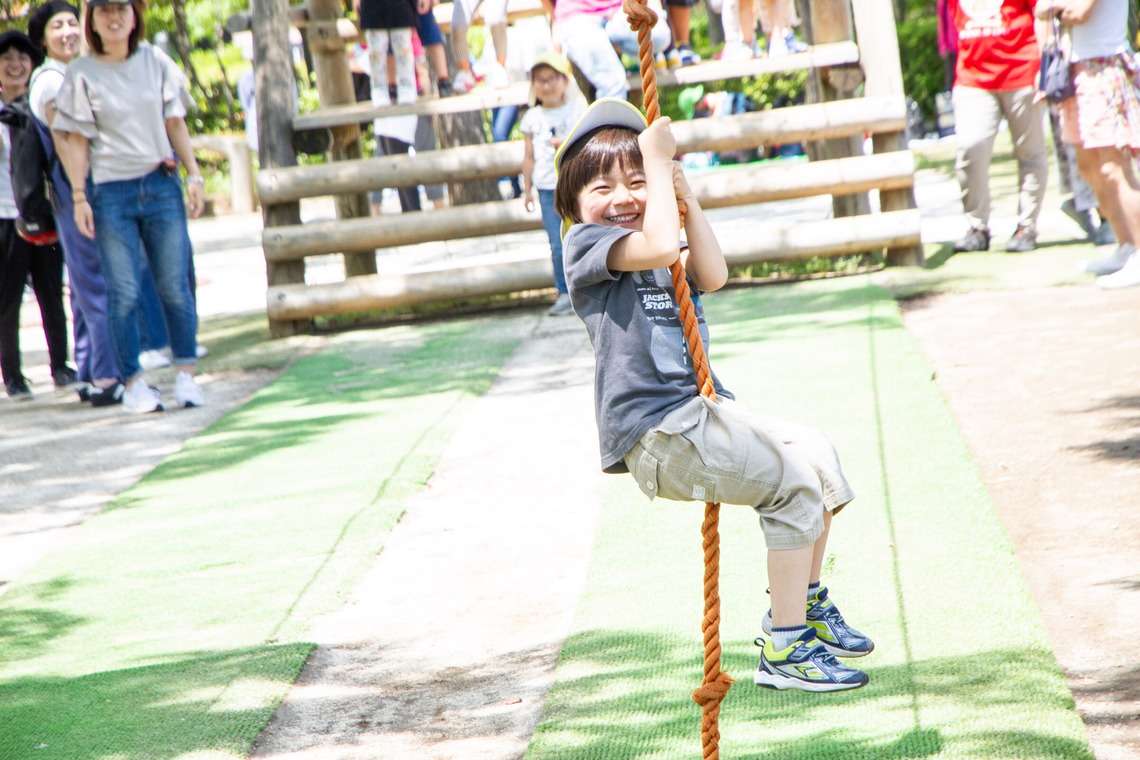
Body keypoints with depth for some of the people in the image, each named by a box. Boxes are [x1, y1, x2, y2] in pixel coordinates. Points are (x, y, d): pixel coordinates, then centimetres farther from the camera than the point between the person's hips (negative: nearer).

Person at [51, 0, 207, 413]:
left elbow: (175, 124, 10)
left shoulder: (157, 62, 7)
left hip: (161, 184, 2)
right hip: (111, 192, -2)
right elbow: (76, 139, 0)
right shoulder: (81, 74, 0)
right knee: (124, 293, -3)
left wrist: (194, 176, 4)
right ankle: (133, 383, 4)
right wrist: (79, 196, -7)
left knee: (175, 285, -1)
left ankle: (185, 376, 7)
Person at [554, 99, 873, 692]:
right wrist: (659, 160, -17)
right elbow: (660, 246, -26)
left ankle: (803, 606, 27)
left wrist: (684, 196, -6)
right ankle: (784, 651, -13)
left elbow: (712, 274, 1)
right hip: (655, 430, -9)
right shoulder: (585, 243, -8)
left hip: (696, 410, 9)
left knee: (818, 458, 12)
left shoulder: (653, 250, 20)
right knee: (793, 483, -16)